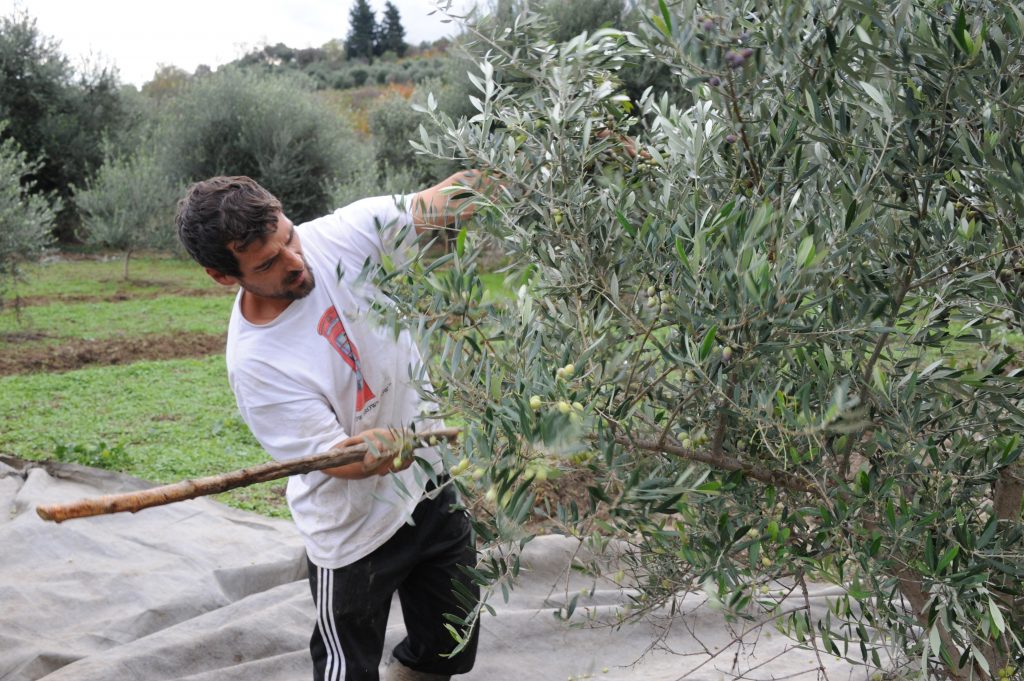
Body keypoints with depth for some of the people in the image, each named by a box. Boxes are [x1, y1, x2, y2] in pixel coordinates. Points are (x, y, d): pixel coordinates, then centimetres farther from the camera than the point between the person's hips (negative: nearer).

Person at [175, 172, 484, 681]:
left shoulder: (340, 235, -14)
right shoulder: (254, 365, -25)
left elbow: (442, 200, -12)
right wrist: (374, 454, -45)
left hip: (433, 483, 5)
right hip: (357, 532, -5)